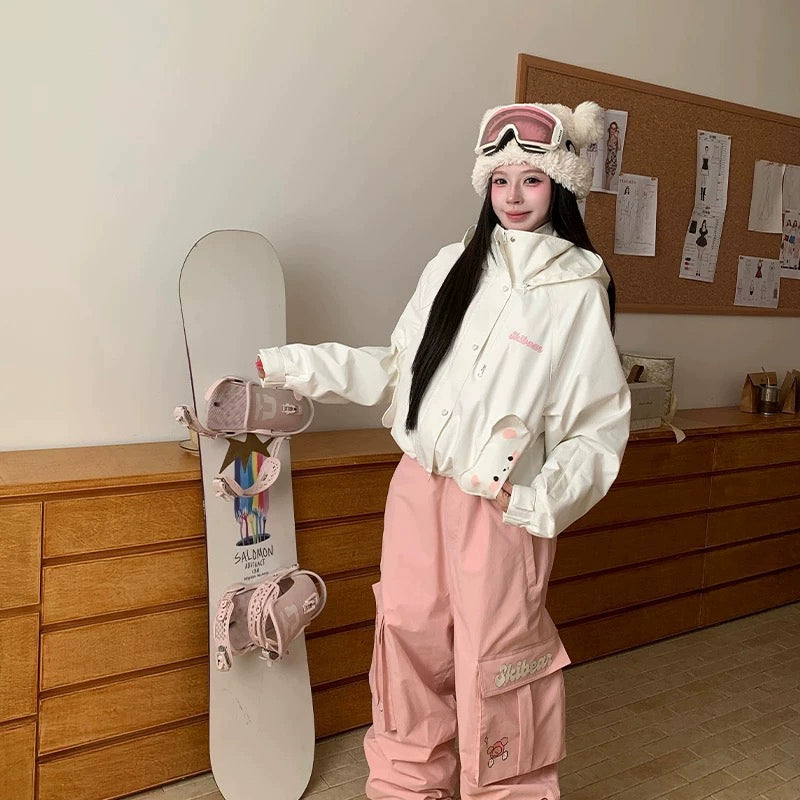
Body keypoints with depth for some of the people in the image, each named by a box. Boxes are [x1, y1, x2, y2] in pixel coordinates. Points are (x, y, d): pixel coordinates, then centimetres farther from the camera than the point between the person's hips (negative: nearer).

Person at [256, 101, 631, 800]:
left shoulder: (578, 289, -5)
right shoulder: (455, 265, 8)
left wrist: (544, 495, -21)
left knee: (493, 660, 5)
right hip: (418, 486, 5)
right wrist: (289, 365, 10)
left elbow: (601, 424, -6)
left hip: (501, 503, -4)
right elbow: (397, 370, 12)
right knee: (410, 639, 13)